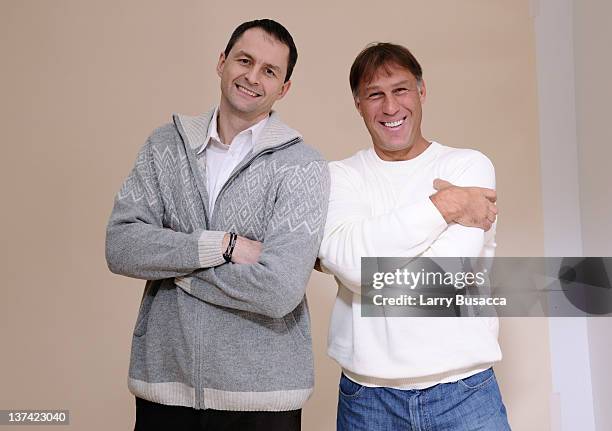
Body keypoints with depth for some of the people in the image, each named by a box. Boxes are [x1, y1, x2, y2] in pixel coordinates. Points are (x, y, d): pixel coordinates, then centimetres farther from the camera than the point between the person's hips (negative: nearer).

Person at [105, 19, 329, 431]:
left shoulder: (303, 166, -11)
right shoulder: (166, 145, 2)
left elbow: (279, 290, -21)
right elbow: (121, 248, -8)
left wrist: (172, 263, -11)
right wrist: (223, 245, -19)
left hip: (259, 391, -2)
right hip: (162, 381, 3)